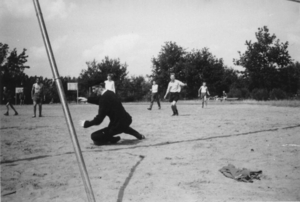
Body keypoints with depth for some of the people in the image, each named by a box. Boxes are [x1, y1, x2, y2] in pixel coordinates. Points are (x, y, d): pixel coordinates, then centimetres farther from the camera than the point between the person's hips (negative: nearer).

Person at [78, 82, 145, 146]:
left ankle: (114, 139, 3)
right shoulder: (109, 93, 3)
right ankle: (139, 135, 52)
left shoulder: (105, 98, -23)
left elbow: (99, 120, -22)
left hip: (119, 124, -9)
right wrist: (88, 99, 23)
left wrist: (86, 123, -9)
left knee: (94, 136, -10)